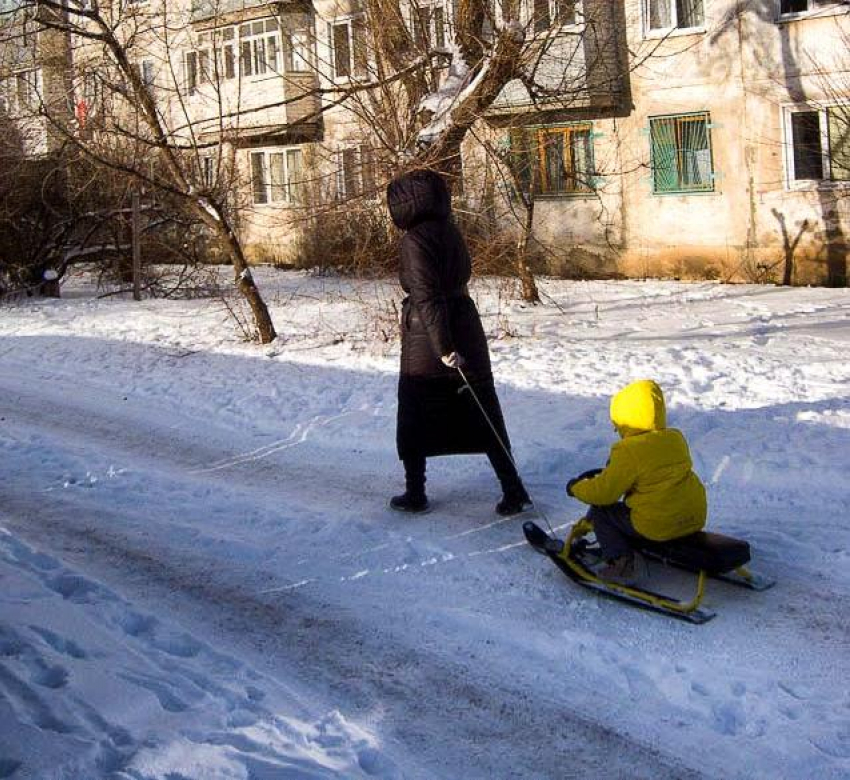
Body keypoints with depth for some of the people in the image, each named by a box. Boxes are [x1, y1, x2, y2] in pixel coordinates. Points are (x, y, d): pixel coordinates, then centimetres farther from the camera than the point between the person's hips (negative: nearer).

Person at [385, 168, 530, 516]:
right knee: (483, 415, 9)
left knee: (414, 421, 11)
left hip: (427, 340, -6)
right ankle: (514, 491, 5)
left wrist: (444, 349, -23)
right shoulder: (450, 231, 6)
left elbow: (427, 296, -21)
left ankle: (415, 494, 18)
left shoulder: (415, 239, -16)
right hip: (466, 328, 6)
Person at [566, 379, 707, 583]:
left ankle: (619, 562, -4)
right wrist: (608, 472, 26)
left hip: (657, 526, -8)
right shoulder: (676, 439, 7)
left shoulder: (629, 452, -17)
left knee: (599, 510, 8)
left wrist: (576, 488, 7)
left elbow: (605, 492, -13)